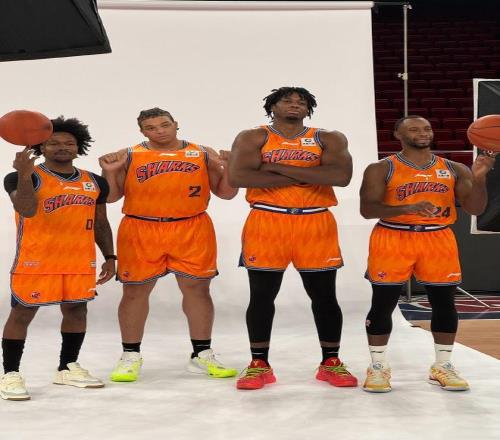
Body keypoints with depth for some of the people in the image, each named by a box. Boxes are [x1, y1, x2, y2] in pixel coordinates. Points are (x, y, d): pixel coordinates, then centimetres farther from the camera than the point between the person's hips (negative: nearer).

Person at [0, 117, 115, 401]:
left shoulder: (95, 182, 10)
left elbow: (100, 223, 15)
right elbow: (27, 210, -23)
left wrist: (109, 257, 10)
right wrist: (24, 174, -34)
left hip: (81, 260, 5)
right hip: (36, 260, -5)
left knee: (77, 310, 10)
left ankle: (68, 368, 25)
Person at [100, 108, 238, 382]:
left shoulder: (203, 154, 7)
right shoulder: (128, 156, 4)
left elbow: (225, 193, 9)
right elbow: (111, 197, 6)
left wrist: (229, 168, -8)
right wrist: (109, 172, -11)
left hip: (192, 230, 1)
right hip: (141, 230, -1)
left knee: (197, 288, 3)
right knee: (135, 291, 4)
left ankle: (202, 355, 15)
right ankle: (131, 356, 18)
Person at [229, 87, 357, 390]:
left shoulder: (329, 139, 5)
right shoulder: (253, 138, 2)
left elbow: (341, 176, -13)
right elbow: (238, 176, -15)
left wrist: (279, 167, -13)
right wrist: (303, 176, -12)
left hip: (316, 223, 1)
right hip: (266, 222, -1)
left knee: (324, 296, 5)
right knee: (262, 296, 2)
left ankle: (331, 362, 18)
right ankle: (260, 364, 14)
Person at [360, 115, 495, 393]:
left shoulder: (454, 170, 8)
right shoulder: (381, 169, -2)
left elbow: (475, 208, 3)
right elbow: (367, 209, -11)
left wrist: (478, 178, -16)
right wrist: (407, 208, -26)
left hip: (439, 240, 3)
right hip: (393, 240, -3)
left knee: (444, 303, 4)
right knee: (383, 304, -2)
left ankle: (442, 367, 17)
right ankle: (378, 367, 10)